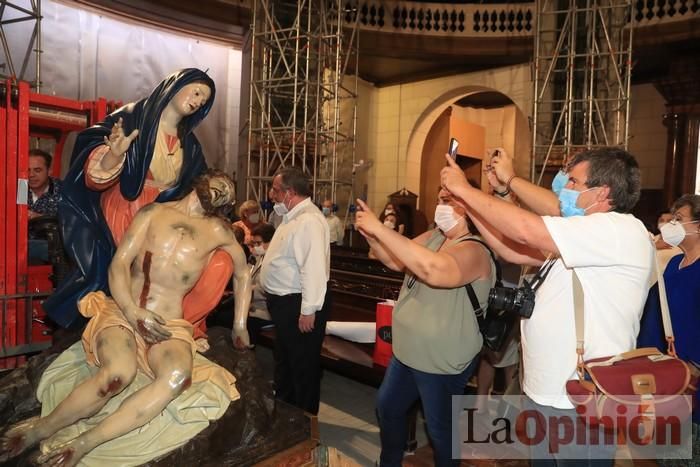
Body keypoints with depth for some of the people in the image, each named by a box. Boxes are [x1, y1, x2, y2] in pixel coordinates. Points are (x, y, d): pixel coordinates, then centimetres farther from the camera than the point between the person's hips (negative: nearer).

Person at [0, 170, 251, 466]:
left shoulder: (217, 230, 9)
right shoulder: (154, 211, 9)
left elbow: (243, 273, 22)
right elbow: (119, 264, 3)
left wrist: (240, 327, 20)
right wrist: (133, 312, -13)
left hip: (168, 325, 1)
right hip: (121, 311, 0)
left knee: (178, 376, -34)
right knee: (117, 374, -33)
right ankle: (42, 428, -6)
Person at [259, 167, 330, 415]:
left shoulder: (309, 221, -23)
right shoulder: (293, 217, 12)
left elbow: (314, 269, -29)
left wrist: (308, 311, -28)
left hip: (298, 306, -11)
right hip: (285, 303, 11)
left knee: (303, 367, 6)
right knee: (284, 361, 25)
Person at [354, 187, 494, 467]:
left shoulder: (474, 251, -27)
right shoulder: (434, 237, 0)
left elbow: (434, 270, -47)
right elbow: (395, 261, 4)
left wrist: (381, 229, -43)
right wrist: (369, 234, -14)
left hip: (442, 363, -9)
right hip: (406, 353, 9)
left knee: (440, 429, 12)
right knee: (387, 407, 24)